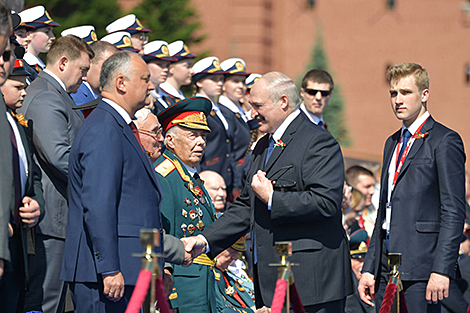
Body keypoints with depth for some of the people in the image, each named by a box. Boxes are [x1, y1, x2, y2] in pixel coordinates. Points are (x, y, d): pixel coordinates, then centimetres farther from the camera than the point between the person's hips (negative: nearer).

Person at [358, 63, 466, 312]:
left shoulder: (444, 141, -5)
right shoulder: (393, 143, 21)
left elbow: (454, 212, -11)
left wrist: (441, 270, -18)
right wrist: (369, 269, 16)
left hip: (421, 269, -8)